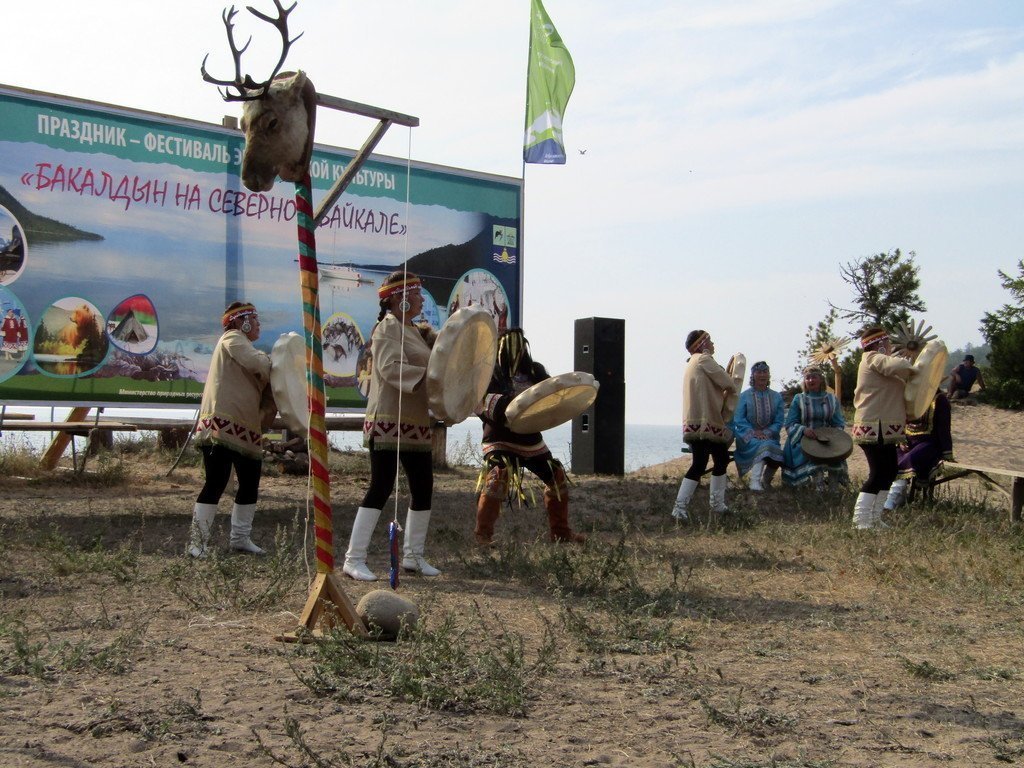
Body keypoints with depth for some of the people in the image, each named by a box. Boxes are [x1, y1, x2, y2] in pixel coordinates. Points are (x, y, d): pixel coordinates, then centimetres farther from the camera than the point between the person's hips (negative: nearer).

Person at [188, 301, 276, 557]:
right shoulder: (232, 339, -2)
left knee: (250, 484, 12)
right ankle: (198, 541, -6)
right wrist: (272, 362, 1)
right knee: (217, 483, -11)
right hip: (222, 424, -10)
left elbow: (260, 382, 18)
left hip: (246, 428, 10)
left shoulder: (244, 348, 26)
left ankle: (240, 537, 22)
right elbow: (261, 365, -19)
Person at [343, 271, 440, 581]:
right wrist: (430, 377, -29)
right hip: (389, 422, -9)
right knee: (381, 488, -10)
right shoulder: (388, 328, -9)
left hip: (416, 425, 9)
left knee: (423, 488, 10)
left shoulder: (416, 331, 19)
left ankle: (413, 555, 20)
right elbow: (392, 368, -22)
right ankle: (354, 558, -5)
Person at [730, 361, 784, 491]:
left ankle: (765, 481, -3)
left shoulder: (776, 397, 11)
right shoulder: (745, 396, 3)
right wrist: (753, 432, -18)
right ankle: (755, 480, -36)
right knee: (762, 445, -34)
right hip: (748, 437, -3)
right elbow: (738, 419, -4)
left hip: (769, 436, 3)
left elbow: (779, 421, 4)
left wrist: (766, 433, -13)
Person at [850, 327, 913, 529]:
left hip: (883, 430, 11)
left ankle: (874, 519, 21)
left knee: (889, 472, 15)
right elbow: (898, 366, -29)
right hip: (874, 428, -11)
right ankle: (860, 520, -9)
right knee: (878, 474, -11)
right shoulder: (874, 359, -10)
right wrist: (911, 366, -8)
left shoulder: (878, 360, 22)